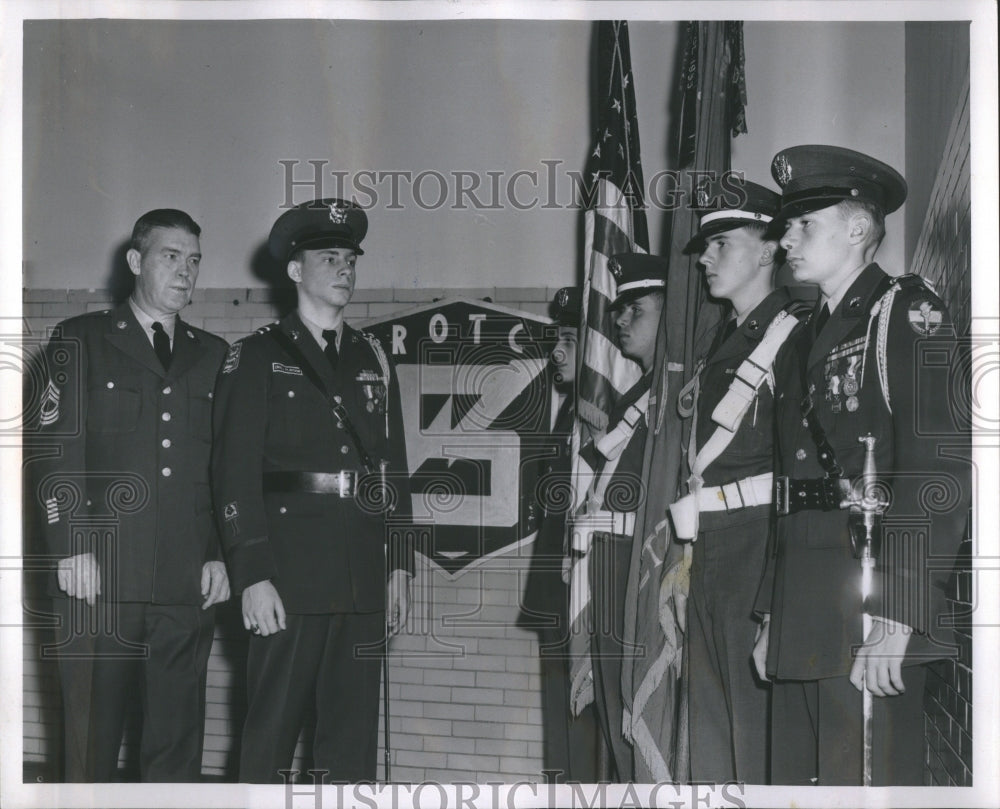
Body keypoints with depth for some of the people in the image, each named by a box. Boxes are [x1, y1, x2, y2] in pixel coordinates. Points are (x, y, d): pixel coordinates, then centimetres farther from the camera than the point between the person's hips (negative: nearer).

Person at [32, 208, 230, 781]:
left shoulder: (213, 356, 17)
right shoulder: (80, 340, 8)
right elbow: (57, 451, 0)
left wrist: (220, 556, 4)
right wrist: (73, 548, -9)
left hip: (189, 582, 3)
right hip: (100, 578, -3)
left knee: (178, 740, 4)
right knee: (92, 739, 1)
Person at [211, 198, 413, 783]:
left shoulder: (373, 360, 16)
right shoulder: (258, 356, 2)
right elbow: (235, 473, -5)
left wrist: (400, 565, 10)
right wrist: (253, 577, -13)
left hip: (364, 580, 5)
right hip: (288, 580, -4)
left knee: (354, 735, 7)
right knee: (272, 730, -1)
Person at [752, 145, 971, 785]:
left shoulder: (907, 313, -3)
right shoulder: (806, 342, 22)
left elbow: (938, 468, -14)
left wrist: (895, 613, -22)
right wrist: (773, 614, 17)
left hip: (868, 592, -8)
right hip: (802, 608, 8)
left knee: (866, 779, -8)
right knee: (797, 778, 9)